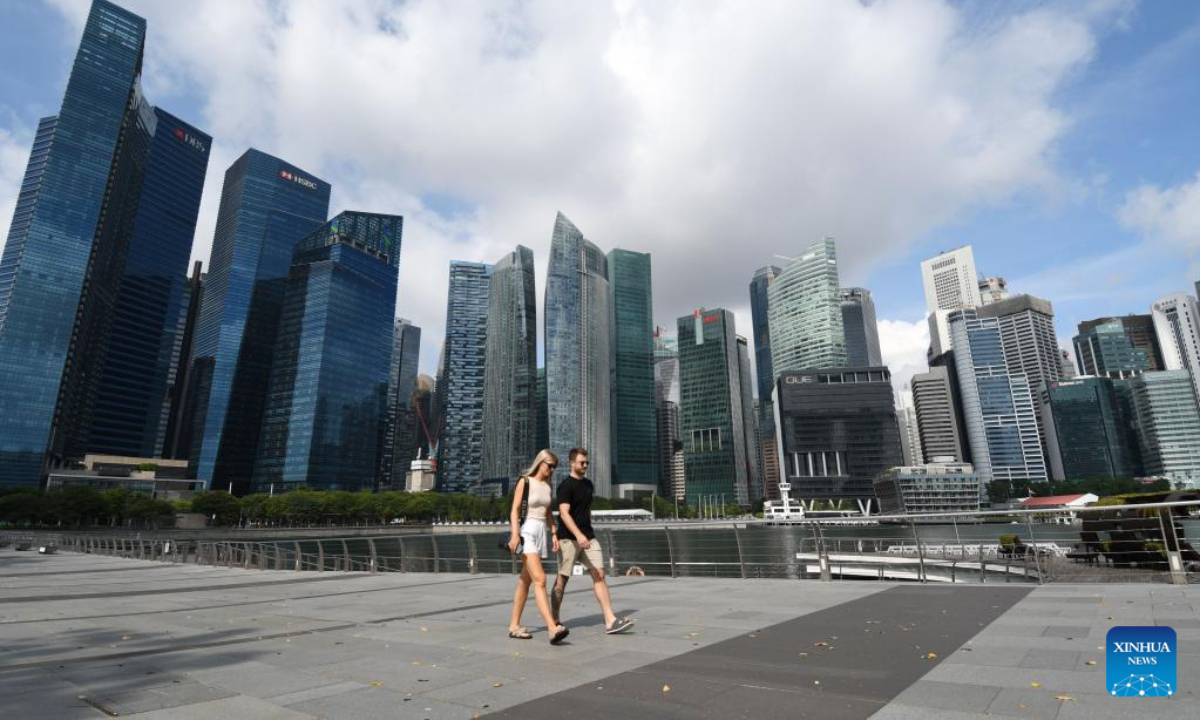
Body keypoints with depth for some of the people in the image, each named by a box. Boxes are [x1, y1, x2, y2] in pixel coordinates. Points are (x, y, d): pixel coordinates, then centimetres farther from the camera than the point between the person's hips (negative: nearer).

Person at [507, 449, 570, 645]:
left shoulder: (548, 486, 13)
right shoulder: (525, 481, -5)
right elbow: (515, 510, -9)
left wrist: (554, 533, 8)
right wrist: (515, 534, -20)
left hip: (543, 533, 7)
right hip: (528, 532, -7)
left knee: (525, 581, 12)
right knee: (540, 579, -18)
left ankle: (514, 626, 20)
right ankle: (552, 628, -25)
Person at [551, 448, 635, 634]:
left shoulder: (588, 484, 13)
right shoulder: (566, 486, -11)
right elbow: (564, 513, -20)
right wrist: (578, 535, -31)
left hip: (588, 537, 7)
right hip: (569, 538, -6)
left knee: (599, 575, -3)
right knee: (562, 579, 3)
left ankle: (610, 620, -4)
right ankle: (554, 620, 19)